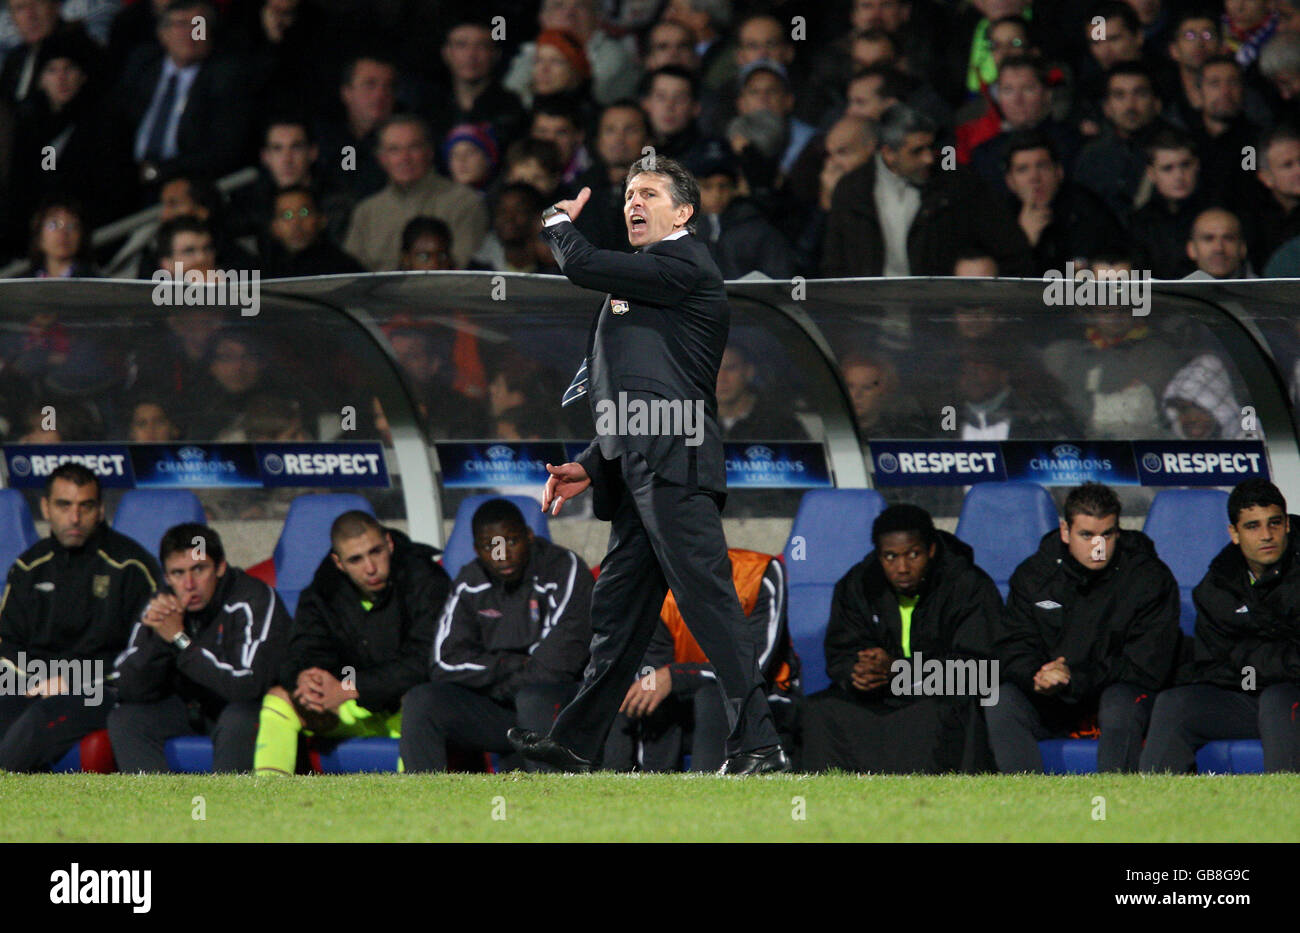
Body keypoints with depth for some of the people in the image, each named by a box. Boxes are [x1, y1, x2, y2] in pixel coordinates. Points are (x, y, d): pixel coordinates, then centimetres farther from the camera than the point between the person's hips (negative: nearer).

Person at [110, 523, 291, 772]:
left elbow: (246, 684, -34)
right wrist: (155, 637, -28)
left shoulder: (254, 600, -24)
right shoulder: (164, 605, -8)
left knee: (238, 721, -37)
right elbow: (129, 692, -11)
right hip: (191, 707, 5)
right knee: (123, 719, -15)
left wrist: (180, 639, -33)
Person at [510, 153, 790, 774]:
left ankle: (757, 743, -17)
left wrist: (559, 222, 12)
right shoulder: (643, 282, 28)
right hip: (637, 468, 10)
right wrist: (590, 467, 21)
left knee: (706, 598, -14)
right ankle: (576, 742, 19)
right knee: (617, 607, 14)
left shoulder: (683, 263, -3)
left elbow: (583, 267, -10)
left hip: (674, 466, -10)